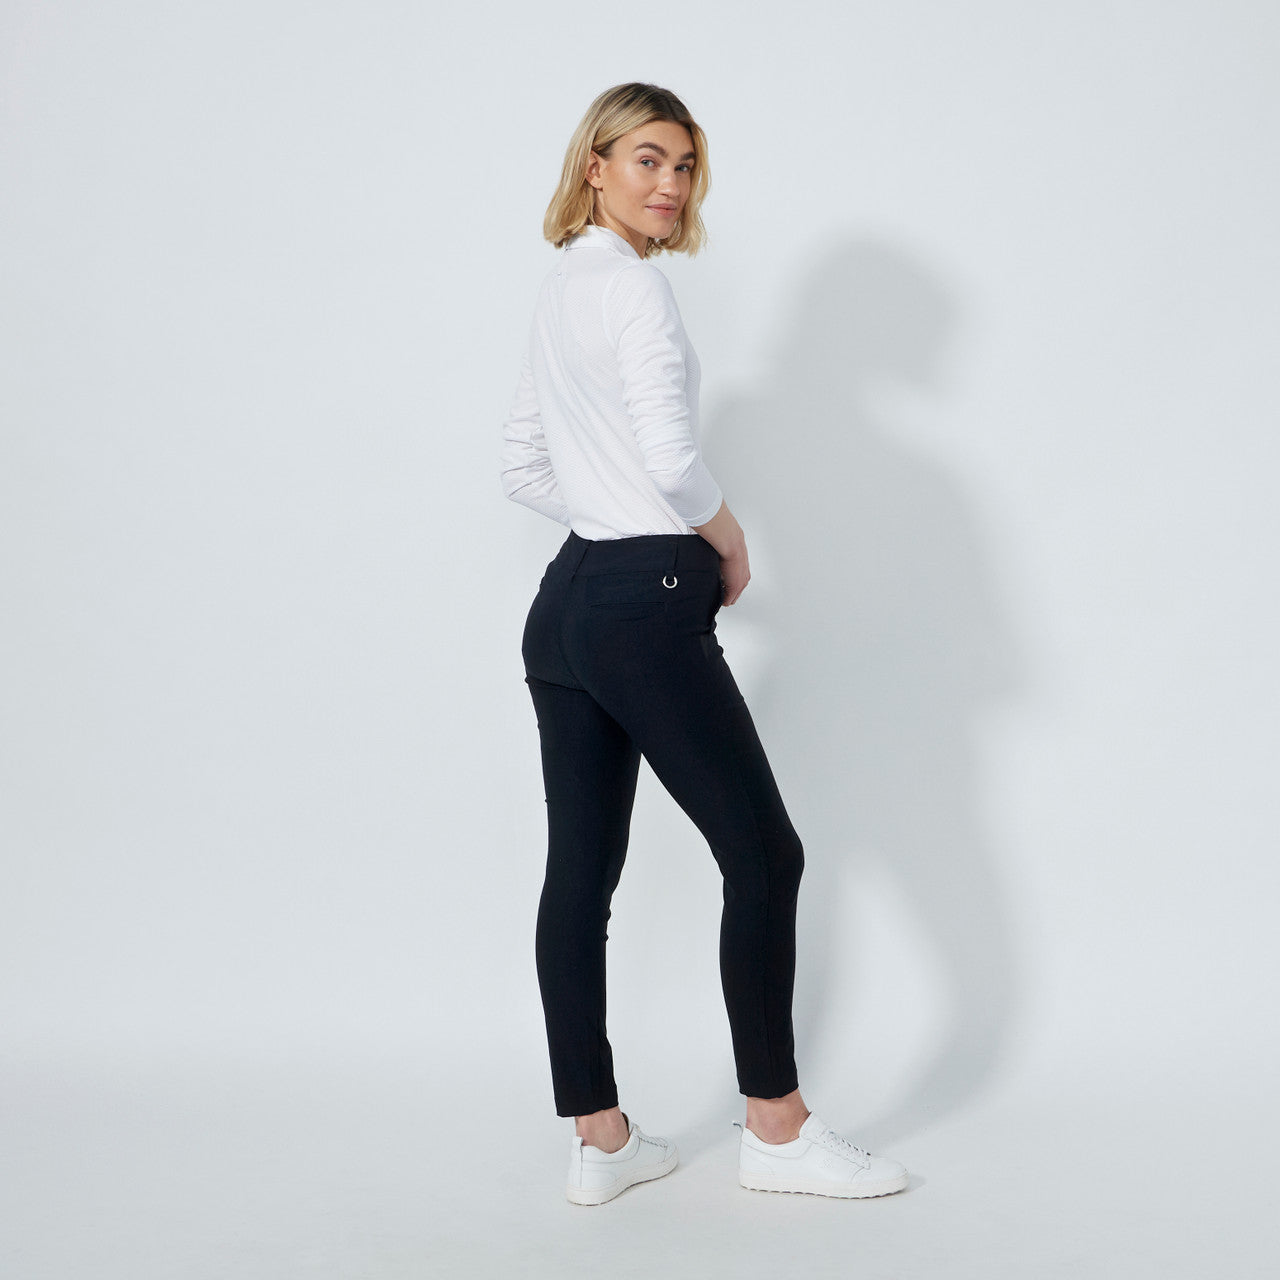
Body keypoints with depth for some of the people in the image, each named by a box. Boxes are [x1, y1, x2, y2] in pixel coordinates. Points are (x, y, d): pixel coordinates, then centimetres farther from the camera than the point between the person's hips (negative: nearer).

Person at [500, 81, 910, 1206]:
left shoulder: (557, 291, 18)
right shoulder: (634, 283, -10)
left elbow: (523, 467, 22)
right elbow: (670, 457, -20)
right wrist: (730, 548, -3)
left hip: (565, 604, 9)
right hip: (647, 606, -9)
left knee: (580, 872, 8)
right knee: (763, 855, 0)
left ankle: (598, 1141, 14)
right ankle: (778, 1131, 7)